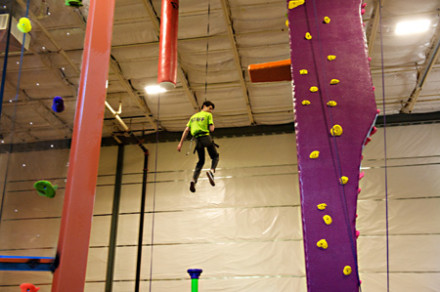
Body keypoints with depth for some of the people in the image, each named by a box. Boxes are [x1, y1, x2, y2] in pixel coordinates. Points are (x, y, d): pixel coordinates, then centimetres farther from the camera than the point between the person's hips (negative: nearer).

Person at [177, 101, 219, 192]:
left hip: (197, 139, 5)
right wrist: (212, 125, 19)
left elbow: (186, 130, 15)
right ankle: (211, 171, -20)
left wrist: (181, 143, 13)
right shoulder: (208, 115, 5)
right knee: (215, 156, 12)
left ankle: (194, 180, -5)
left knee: (201, 161, 15)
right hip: (206, 137, -5)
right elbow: (211, 129, -5)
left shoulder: (193, 116, 22)